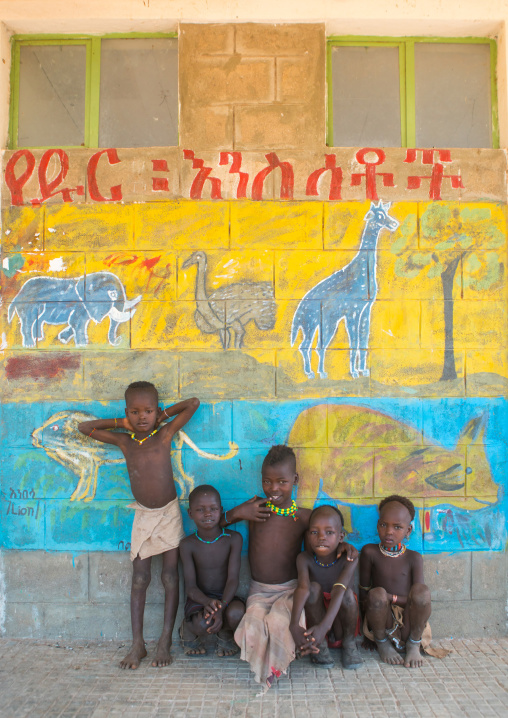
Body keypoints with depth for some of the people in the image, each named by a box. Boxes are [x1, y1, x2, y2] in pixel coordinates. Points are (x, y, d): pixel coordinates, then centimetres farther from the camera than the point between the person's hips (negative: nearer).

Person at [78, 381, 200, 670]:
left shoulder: (165, 434, -10)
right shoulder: (124, 441, -3)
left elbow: (194, 403, -14)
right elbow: (84, 427, 4)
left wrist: (163, 415, -7)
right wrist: (120, 423, -1)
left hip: (169, 513, -2)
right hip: (143, 516, 2)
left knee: (170, 578, 1)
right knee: (139, 579, 3)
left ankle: (165, 642, 11)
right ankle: (137, 644, 13)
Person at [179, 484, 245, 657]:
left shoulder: (233, 539, -10)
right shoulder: (188, 544, -10)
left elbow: (233, 579, -15)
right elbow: (190, 586, -12)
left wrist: (221, 607, -33)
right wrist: (207, 602, -35)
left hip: (225, 597, 1)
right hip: (199, 598, 0)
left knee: (236, 613, -33)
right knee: (203, 625, -32)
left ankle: (224, 634, 6)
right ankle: (188, 630, 8)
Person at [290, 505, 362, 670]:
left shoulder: (349, 559, -21)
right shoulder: (305, 559, -18)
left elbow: (339, 590, -36)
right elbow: (303, 588, -35)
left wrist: (324, 626, -50)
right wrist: (294, 625, -51)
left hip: (340, 620, 0)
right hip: (314, 616, 0)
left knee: (348, 593, -31)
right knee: (314, 588, -29)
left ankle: (349, 643, -4)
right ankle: (320, 646, -12)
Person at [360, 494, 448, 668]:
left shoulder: (414, 558, -2)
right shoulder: (370, 552, -3)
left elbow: (420, 597, -10)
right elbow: (363, 594, 2)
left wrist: (390, 597, -17)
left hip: (408, 625, 0)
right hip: (383, 621, 0)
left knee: (421, 589, -28)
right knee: (377, 594, -33)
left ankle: (413, 644, -2)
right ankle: (382, 643, -1)